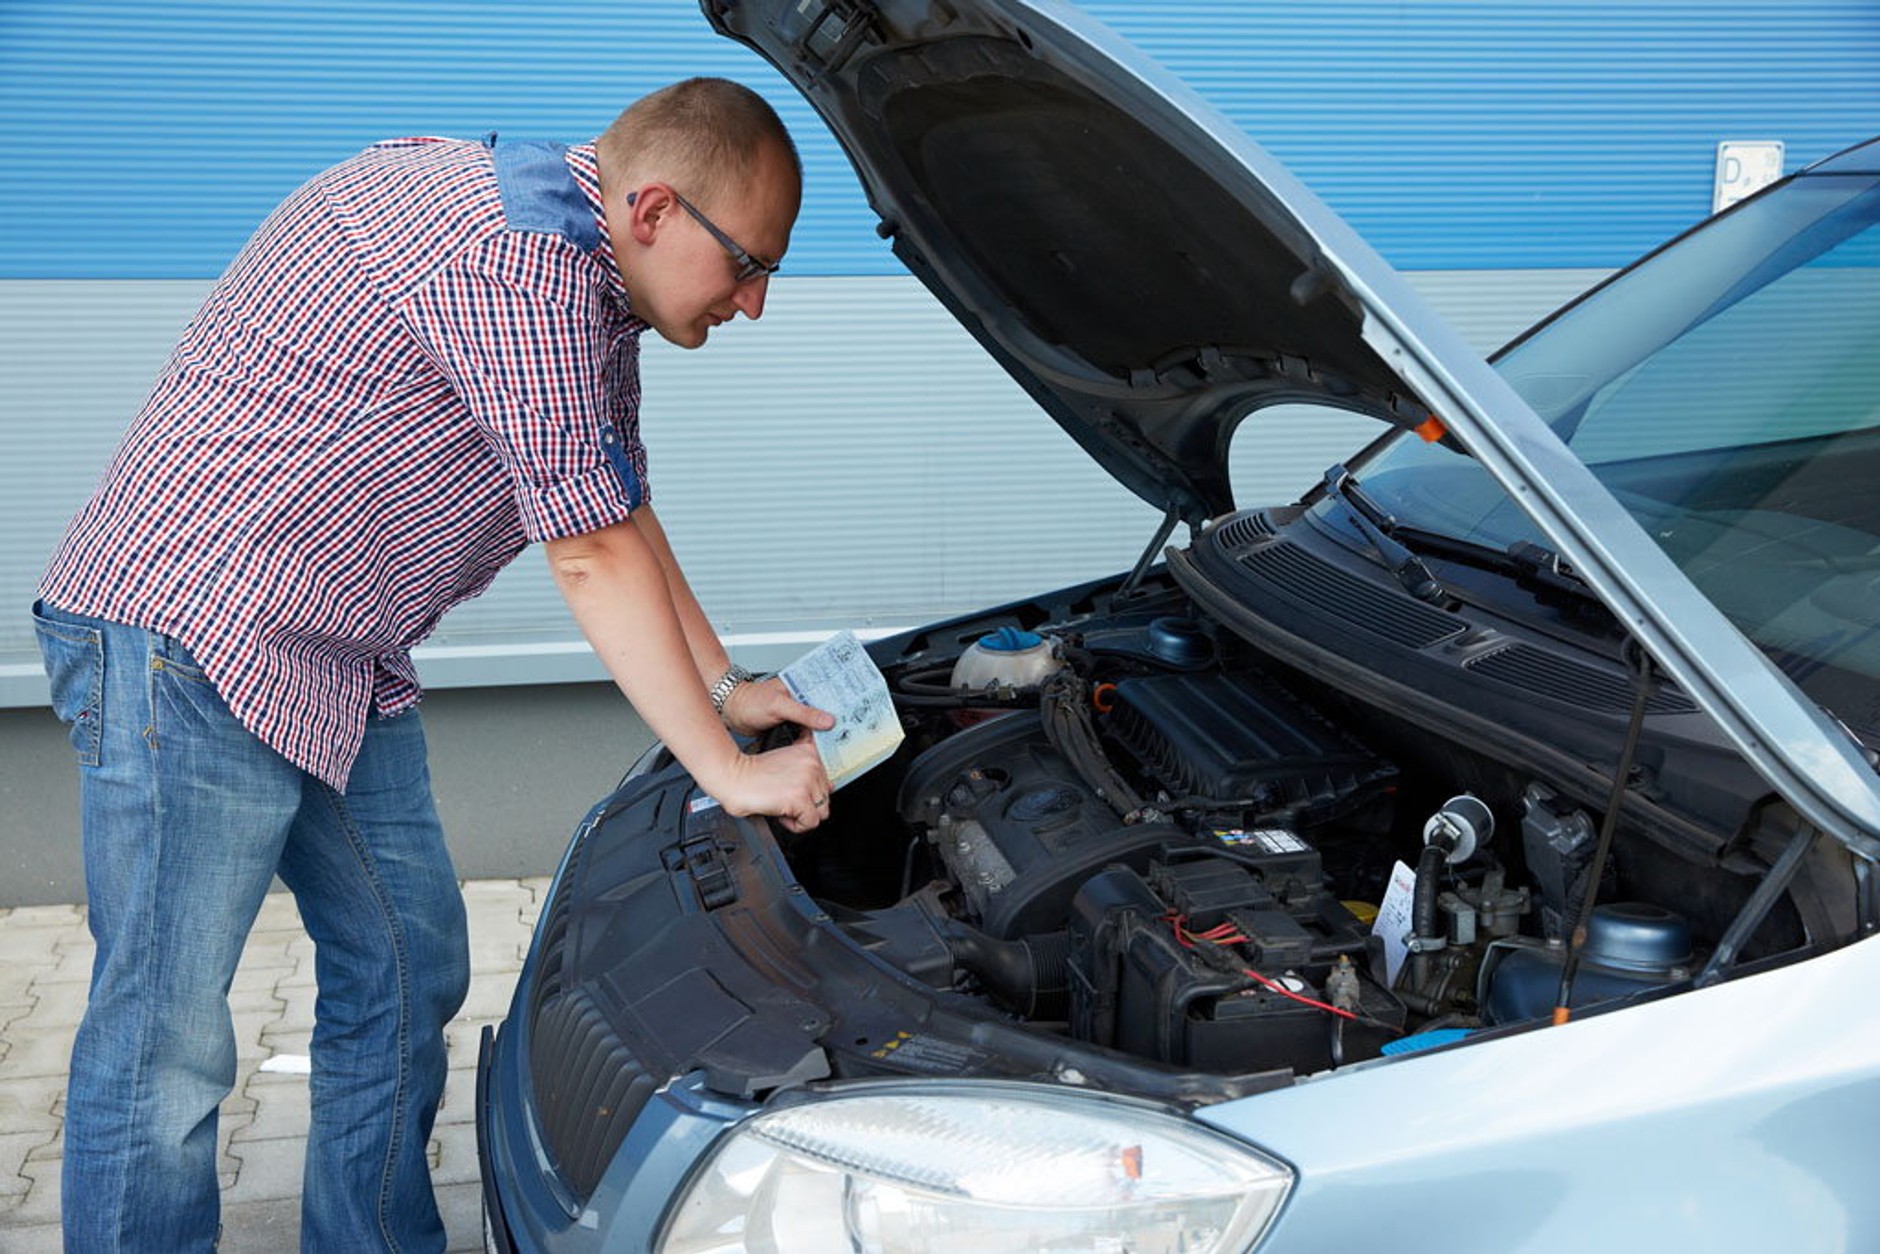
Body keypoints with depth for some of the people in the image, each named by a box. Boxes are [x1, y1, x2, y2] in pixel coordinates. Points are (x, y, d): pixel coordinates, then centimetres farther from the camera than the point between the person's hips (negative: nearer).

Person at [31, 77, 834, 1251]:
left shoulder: (588, 290, 11)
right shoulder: (524, 253, -23)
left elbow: (623, 510, 21)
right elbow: (594, 559, -21)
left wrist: (726, 689, 18)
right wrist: (730, 772, -13)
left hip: (344, 668, 11)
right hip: (189, 638, -10)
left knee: (412, 973, 14)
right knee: (168, 1039, -4)